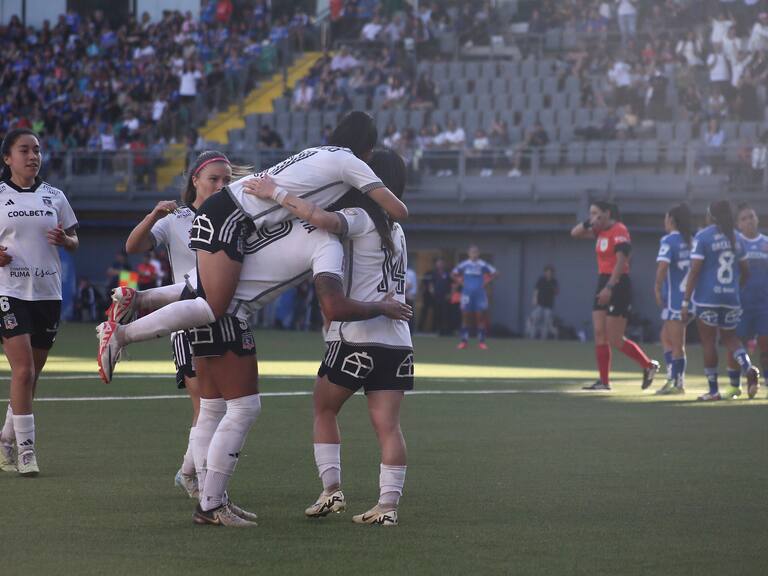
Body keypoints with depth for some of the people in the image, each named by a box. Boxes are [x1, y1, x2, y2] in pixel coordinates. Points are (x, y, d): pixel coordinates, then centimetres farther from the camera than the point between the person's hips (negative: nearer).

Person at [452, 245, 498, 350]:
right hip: (467, 293, 2)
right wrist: (461, 282, 5)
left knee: (480, 317, -2)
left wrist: (486, 283, -3)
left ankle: (481, 341, 2)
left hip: (480, 294, -2)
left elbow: (495, 274, 3)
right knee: (465, 317, 2)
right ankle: (464, 341, 7)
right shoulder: (464, 265, 6)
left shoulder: (482, 265, -1)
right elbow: (454, 274, 18)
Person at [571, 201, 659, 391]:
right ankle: (604, 381, 4)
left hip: (617, 285, -9)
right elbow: (575, 233, 17)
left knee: (615, 340, -7)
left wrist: (609, 288, -27)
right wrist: (589, 222, -1)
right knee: (599, 335, 3)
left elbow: (621, 262, -21)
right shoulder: (600, 231, 12)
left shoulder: (619, 231, -13)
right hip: (603, 284, 9)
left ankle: (649, 366, 8)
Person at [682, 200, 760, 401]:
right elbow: (745, 271, 13)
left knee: (708, 342, 3)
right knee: (730, 337, 17)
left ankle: (713, 391, 4)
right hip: (731, 298, 5)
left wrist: (685, 301, -11)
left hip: (707, 298, -5)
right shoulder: (735, 239, 8)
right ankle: (748, 368, -11)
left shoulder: (703, 237, -8)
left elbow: (694, 271, -13)